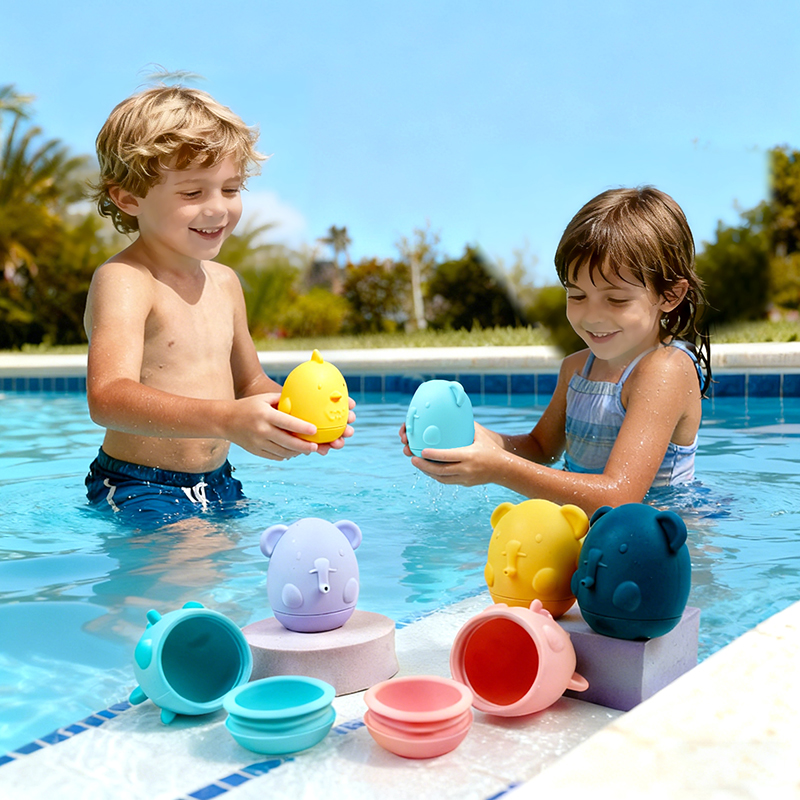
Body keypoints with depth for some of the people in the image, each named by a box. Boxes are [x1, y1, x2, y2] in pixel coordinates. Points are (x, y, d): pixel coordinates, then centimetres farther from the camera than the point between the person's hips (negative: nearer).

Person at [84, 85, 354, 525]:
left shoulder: (224, 281, 10)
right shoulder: (122, 280, -15)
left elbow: (249, 382, 20)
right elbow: (107, 398, -30)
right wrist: (227, 421, -42)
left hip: (217, 485, 8)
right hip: (138, 491, -8)